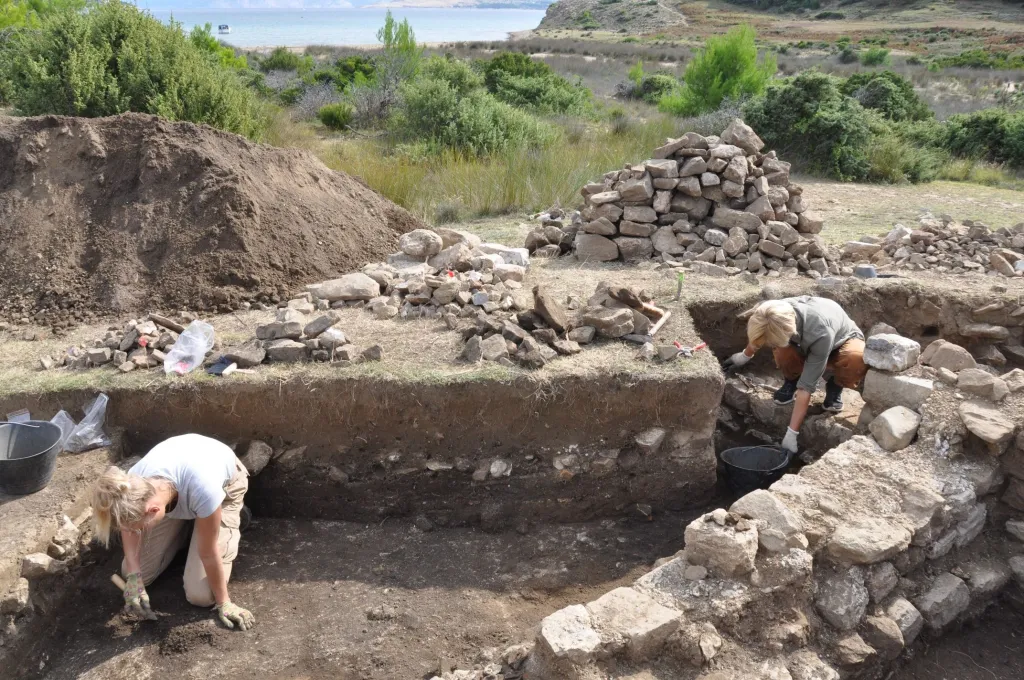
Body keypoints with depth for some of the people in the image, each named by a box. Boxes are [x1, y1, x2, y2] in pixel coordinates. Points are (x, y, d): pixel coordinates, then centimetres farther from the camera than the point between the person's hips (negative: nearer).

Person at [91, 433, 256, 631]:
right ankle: (187, 522, 22)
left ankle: (231, 519, 12)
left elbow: (208, 554, -28)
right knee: (134, 572, 3)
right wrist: (133, 576, -20)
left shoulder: (203, 491, -47)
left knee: (200, 595, -8)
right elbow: (129, 525, -8)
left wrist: (223, 602, -13)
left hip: (226, 485, -4)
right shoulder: (135, 483, -34)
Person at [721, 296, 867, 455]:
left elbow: (806, 387, -40)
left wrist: (791, 434, -38)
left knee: (859, 359, -38)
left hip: (842, 339, -3)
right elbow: (757, 336, -5)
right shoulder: (777, 313, -33)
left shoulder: (821, 335, -45)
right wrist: (745, 355, 14)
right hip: (805, 343, 3)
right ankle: (792, 380, 2)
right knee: (782, 350, -33)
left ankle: (835, 386, -4)